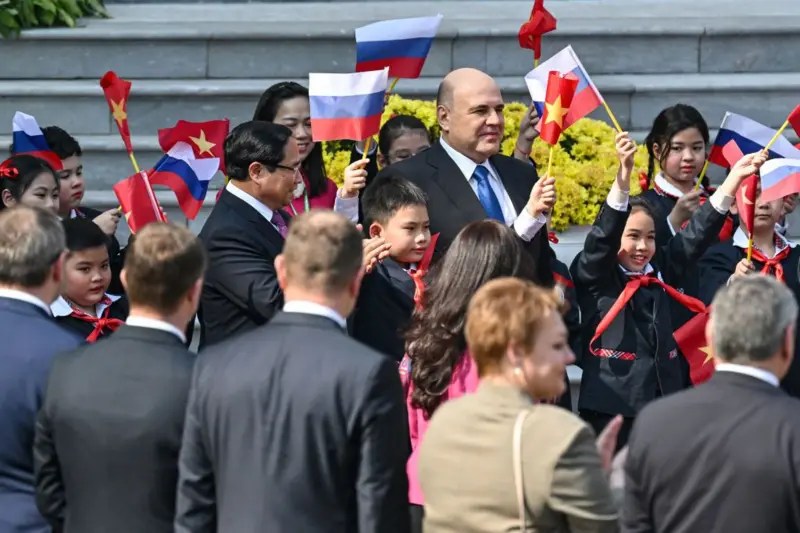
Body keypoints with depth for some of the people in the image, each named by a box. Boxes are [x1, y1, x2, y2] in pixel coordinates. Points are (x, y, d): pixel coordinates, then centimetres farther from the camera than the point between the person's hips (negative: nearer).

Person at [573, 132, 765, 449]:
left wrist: (734, 178, -1)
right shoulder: (593, 277, 0)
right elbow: (602, 235, -15)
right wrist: (623, 176, -30)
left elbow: (697, 236, 8)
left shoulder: (660, 271, 13)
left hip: (663, 407, 5)